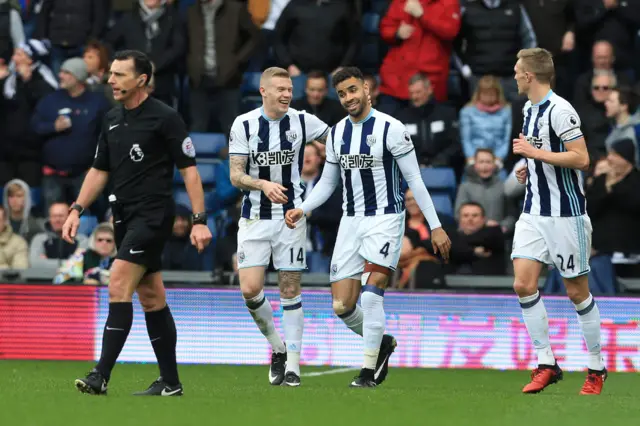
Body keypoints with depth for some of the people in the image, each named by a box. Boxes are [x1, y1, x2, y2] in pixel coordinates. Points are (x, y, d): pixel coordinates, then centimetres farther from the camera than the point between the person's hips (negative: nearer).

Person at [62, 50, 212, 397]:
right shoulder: (112, 120, 12)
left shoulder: (165, 118, -8)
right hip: (124, 216, 8)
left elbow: (189, 170, -8)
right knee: (151, 298, 10)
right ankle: (170, 381, 15)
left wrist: (199, 220, -13)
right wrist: (77, 209, 8)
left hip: (153, 215, -8)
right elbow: (99, 170, 19)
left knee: (118, 286, -18)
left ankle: (101, 376, -22)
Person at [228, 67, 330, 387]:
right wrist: (263, 184, -24)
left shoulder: (302, 121, -3)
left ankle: (292, 365, 5)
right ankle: (277, 346, 14)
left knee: (290, 289, 0)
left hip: (291, 215, 0)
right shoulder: (243, 125, -4)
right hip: (254, 217, 0)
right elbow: (235, 175, -7)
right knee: (250, 290, -11)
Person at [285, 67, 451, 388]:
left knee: (371, 294, -18)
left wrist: (435, 226, -9)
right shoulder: (337, 133, 8)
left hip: (385, 217, -6)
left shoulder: (390, 129, -10)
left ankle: (369, 370, -8)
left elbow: (415, 180, -8)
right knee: (342, 305, 1)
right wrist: (302, 210, 0)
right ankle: (382, 342, 28)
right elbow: (327, 183, 17)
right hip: (351, 220, 6)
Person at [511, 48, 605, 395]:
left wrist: (535, 153, -20)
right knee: (524, 284, -5)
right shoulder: (529, 109, 12)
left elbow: (581, 159, -22)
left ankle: (597, 368, 13)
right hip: (534, 213, 8)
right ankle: (546, 364, 1)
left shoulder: (559, 110, -16)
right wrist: (531, 168, 10)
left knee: (577, 291, 0)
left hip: (565, 215, -8)